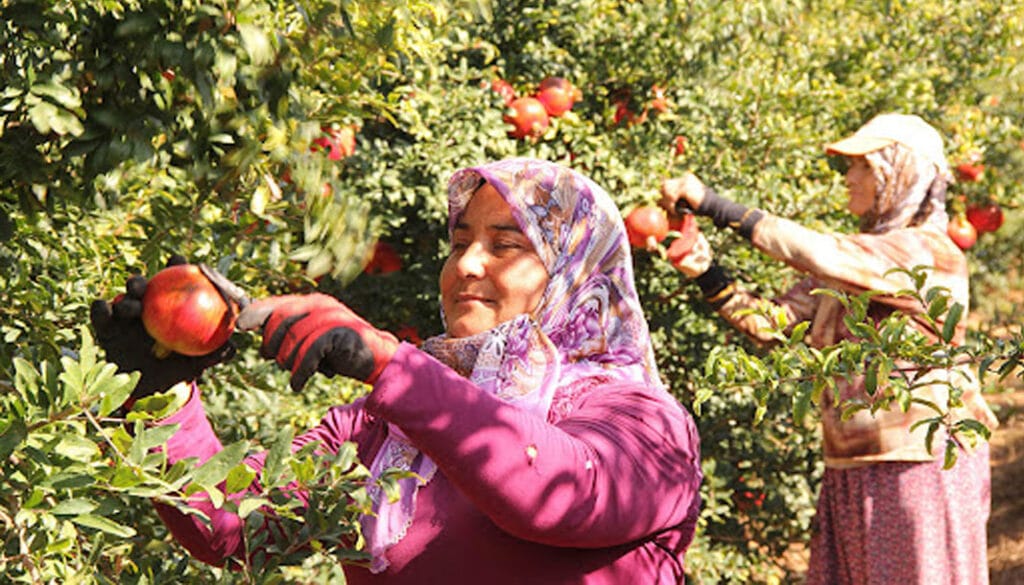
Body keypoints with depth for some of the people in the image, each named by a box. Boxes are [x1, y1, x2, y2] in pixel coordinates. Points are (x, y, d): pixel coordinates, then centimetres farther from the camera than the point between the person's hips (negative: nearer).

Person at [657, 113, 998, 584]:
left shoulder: (929, 254, -12)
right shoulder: (854, 255, 14)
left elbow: (819, 254, -26)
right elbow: (771, 322, 6)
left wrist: (713, 205, -24)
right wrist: (706, 273, -10)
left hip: (922, 468, -7)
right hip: (851, 472, 7)